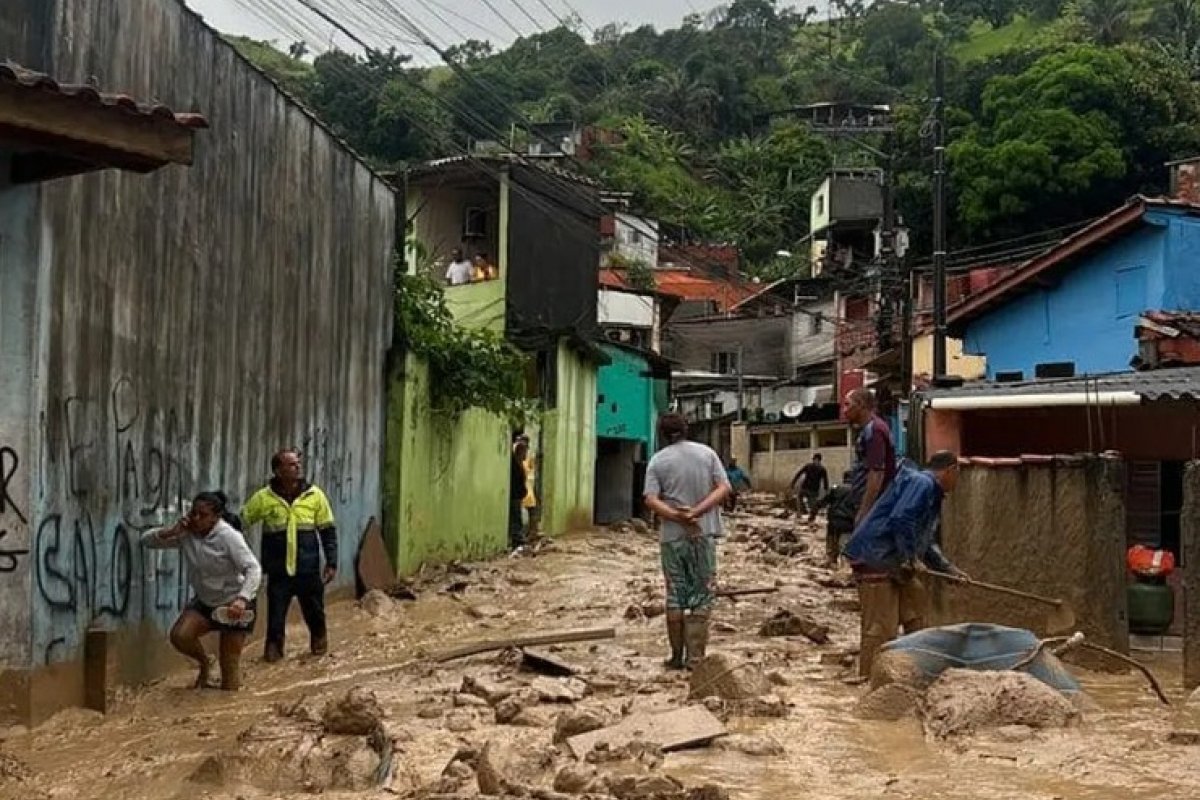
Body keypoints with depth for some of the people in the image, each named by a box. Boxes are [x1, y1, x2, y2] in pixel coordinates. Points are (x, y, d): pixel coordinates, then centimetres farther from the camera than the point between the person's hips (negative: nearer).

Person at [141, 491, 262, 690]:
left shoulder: (228, 536, -23)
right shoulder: (186, 534, -8)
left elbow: (253, 568, -30)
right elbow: (146, 540, -5)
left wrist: (242, 599, -46)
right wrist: (171, 532, -24)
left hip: (234, 605, -5)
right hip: (204, 602, 5)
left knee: (229, 664, -4)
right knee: (179, 636, -20)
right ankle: (205, 663, 10)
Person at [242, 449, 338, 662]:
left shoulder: (315, 494, -1)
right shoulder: (264, 497, -4)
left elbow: (328, 530, 4)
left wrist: (332, 562, 1)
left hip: (309, 570, 1)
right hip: (279, 571, -1)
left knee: (314, 611, 12)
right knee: (275, 615, 1)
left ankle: (319, 642, 36)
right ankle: (273, 649, 22)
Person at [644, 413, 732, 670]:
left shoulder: (658, 460, 0)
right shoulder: (707, 453, 4)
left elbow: (651, 500, -12)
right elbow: (724, 488, -4)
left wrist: (679, 518, -17)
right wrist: (696, 512, -13)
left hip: (672, 536, 0)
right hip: (704, 534, 0)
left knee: (675, 595, 9)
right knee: (702, 595, 6)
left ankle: (677, 656, 14)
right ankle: (694, 656, 2)